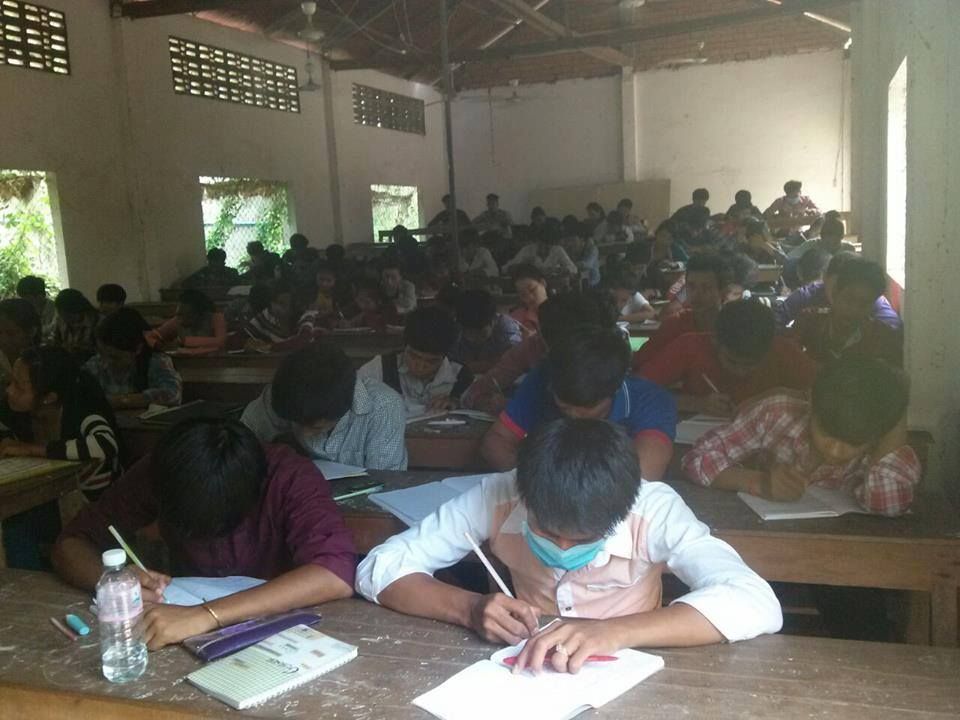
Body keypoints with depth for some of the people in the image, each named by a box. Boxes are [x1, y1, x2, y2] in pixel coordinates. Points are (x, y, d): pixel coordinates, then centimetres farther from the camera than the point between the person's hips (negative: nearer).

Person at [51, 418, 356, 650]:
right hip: (191, 640, 2)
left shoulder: (289, 478, -24)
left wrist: (206, 615, -44)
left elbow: (337, 573, -37)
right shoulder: (162, 471, -15)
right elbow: (71, 543, -7)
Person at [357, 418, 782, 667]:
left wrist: (614, 631, -41)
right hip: (520, 677, 0)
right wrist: (469, 608, -31)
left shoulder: (652, 509, -21)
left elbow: (757, 604, -31)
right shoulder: (498, 498, -18)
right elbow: (378, 569, -14)